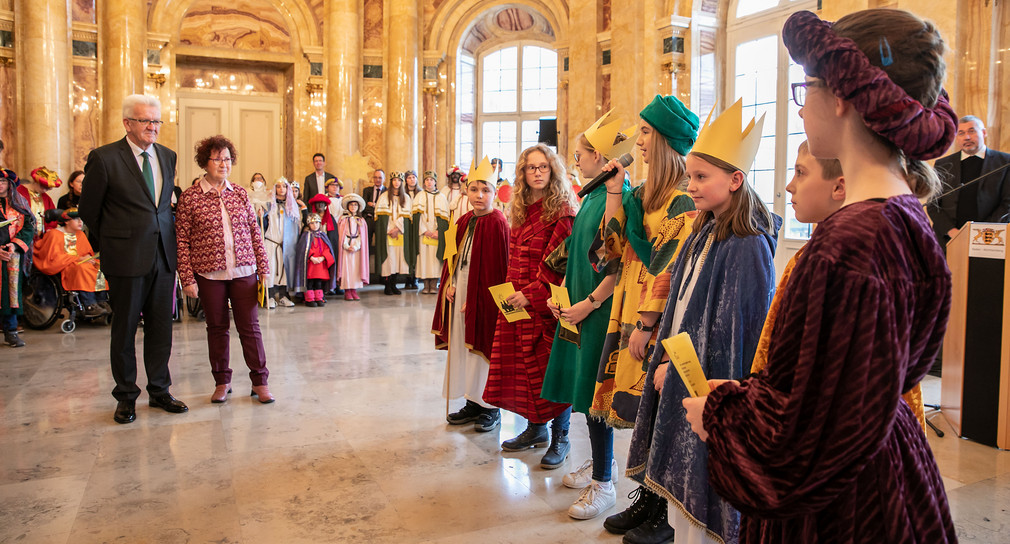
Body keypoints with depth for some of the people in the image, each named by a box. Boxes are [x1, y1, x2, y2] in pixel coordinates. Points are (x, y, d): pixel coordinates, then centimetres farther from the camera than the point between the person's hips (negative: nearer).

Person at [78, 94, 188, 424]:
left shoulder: (168, 156, 9)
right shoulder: (104, 158, -7)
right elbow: (88, 210, 2)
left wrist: (164, 237, 16)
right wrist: (108, 245, 9)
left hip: (163, 256, 4)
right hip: (126, 259, -4)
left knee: (161, 328, 9)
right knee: (124, 329, 6)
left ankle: (159, 390, 22)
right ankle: (126, 397, 19)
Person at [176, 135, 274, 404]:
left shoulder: (240, 194, 6)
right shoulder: (190, 197, -1)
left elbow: (255, 233, 8)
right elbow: (182, 240, -2)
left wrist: (263, 269, 4)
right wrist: (187, 279, -6)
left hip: (243, 271, 1)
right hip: (209, 273, -1)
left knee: (250, 326, 3)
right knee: (217, 328, 10)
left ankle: (260, 381, 13)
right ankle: (222, 382, 23)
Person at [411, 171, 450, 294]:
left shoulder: (441, 197, 10)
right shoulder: (419, 196, 9)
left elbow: (444, 216, 3)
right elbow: (416, 215, 1)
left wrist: (438, 231, -10)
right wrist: (425, 230, -10)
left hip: (436, 233, 0)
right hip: (422, 232, 0)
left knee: (435, 257, -6)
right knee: (424, 255, -5)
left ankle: (434, 285, -3)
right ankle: (426, 285, -2)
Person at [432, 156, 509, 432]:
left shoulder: (496, 223, -12)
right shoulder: (464, 222, 10)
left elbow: (497, 267, -15)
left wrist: (475, 299, -17)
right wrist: (449, 284, 0)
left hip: (482, 296, -7)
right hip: (459, 294, 7)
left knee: (482, 347, -1)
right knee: (461, 346, 12)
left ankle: (491, 408, 13)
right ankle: (472, 403, 25)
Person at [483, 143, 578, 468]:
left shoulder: (563, 210, -9)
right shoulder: (520, 211, 14)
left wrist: (533, 293, -19)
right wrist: (510, 292, 11)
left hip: (547, 304, -7)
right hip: (517, 303, 8)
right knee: (523, 365, 12)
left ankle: (560, 438, 14)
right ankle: (535, 429, 28)